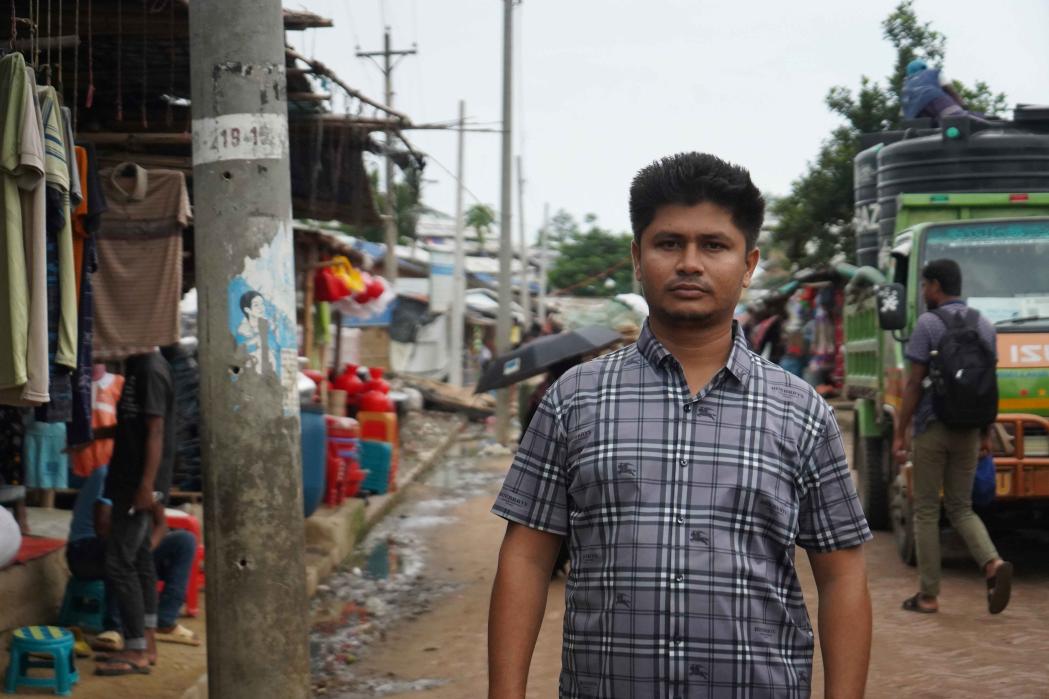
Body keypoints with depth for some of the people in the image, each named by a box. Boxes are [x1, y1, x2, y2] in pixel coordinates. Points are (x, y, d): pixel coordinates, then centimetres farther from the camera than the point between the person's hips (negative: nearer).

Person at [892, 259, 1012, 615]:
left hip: (931, 429, -5)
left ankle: (928, 595, 7)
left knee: (926, 510, 5)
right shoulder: (985, 326, 8)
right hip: (968, 431, 5)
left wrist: (899, 433, -7)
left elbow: (914, 384, -12)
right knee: (960, 508, 13)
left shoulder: (927, 324, -10)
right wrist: (987, 434, 16)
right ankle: (993, 564, -13)